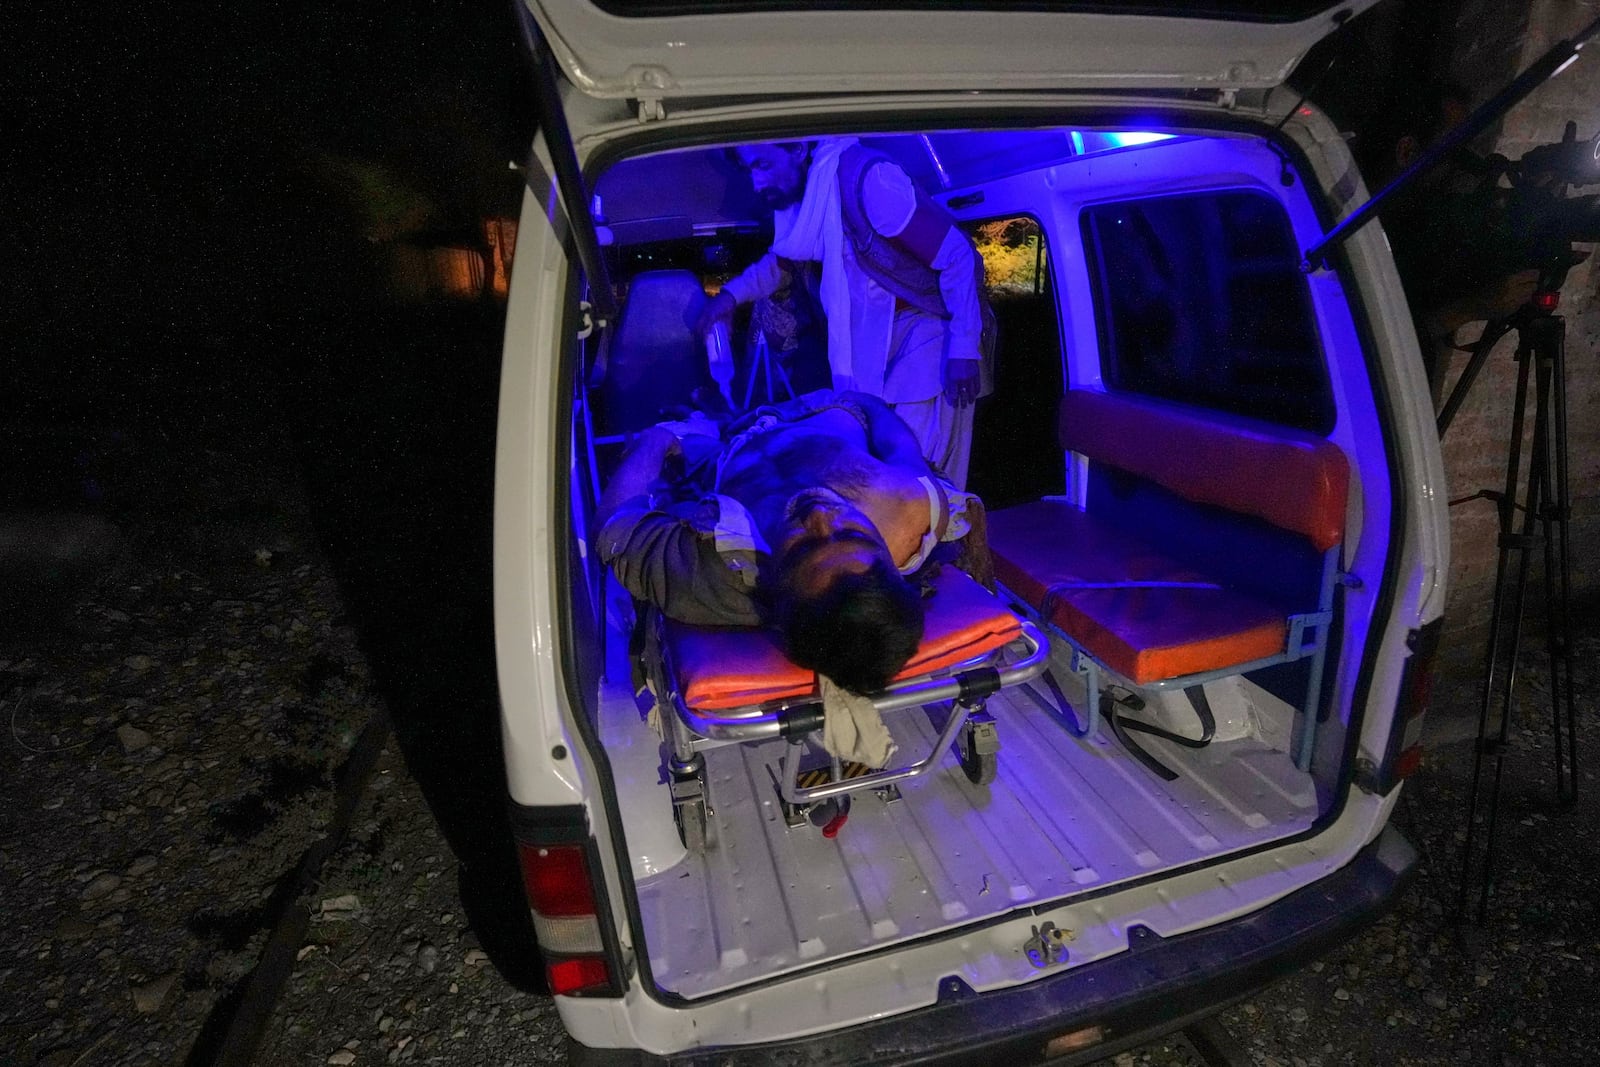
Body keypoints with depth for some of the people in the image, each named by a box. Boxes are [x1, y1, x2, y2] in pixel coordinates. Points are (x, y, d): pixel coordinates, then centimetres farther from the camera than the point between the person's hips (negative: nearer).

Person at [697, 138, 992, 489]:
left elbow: (959, 256, -23)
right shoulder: (800, 194, -1)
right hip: (875, 325, 8)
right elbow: (781, 260, 20)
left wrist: (963, 349, -25)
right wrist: (732, 293, 3)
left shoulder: (869, 177, -25)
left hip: (932, 319, -7)